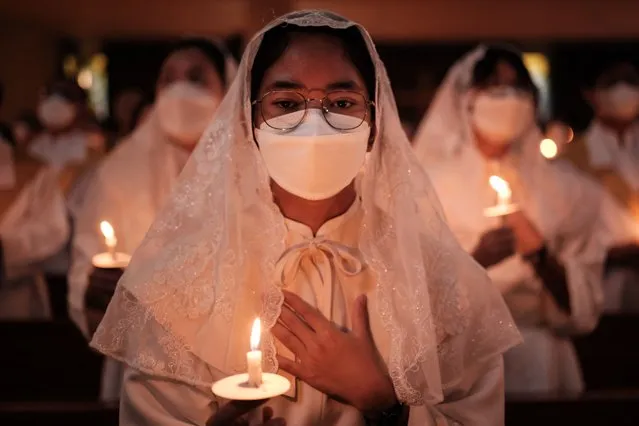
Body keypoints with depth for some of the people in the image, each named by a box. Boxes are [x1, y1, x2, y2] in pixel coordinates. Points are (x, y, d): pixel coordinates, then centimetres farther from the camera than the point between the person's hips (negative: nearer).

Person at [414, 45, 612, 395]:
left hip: (536, 356, 2)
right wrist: (474, 261, -18)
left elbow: (582, 302, 6)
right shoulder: (429, 183, 1)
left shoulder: (560, 187, 7)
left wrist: (540, 254, -10)